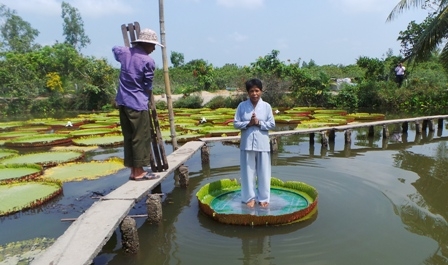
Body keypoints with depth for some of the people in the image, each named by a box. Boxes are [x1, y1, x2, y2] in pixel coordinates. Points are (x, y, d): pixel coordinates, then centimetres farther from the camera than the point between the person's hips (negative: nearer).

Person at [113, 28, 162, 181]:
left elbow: (115, 49, 35)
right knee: (141, 138, 0)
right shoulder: (148, 61, -11)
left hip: (122, 102, 8)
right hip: (138, 104, -8)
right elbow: (148, 87, -5)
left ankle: (133, 171, 17)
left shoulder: (124, 52, 9)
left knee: (128, 137, 10)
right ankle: (139, 172, 5)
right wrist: (148, 101, 12)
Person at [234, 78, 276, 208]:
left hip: (262, 144, 0)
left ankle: (263, 197, 23)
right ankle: (250, 197, 22)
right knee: (248, 171, 8)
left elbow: (272, 124, -1)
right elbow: (236, 123, -1)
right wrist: (248, 123, -15)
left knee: (263, 172, 8)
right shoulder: (242, 106, -1)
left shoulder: (266, 106, -1)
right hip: (247, 144, 0)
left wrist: (259, 123, -15)